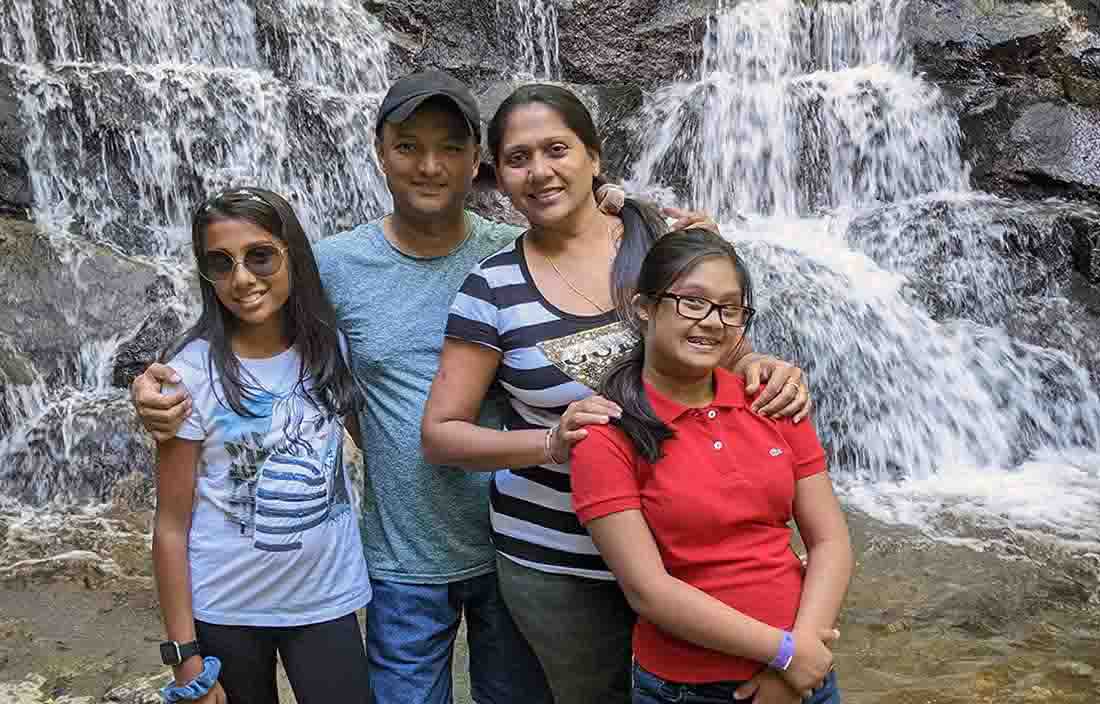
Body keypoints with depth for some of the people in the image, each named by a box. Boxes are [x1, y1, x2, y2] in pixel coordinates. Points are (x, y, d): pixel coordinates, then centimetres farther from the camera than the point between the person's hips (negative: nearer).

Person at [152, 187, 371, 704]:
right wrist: (184, 653, -10)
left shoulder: (331, 347, -4)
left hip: (328, 599, 2)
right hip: (225, 611, -2)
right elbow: (172, 526, -10)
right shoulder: (191, 373, -13)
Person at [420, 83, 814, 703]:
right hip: (557, 565, -1)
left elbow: (729, 353, 7)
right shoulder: (493, 287, -8)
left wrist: (768, 371, -16)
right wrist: (549, 443, -22)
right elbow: (441, 433, -5)